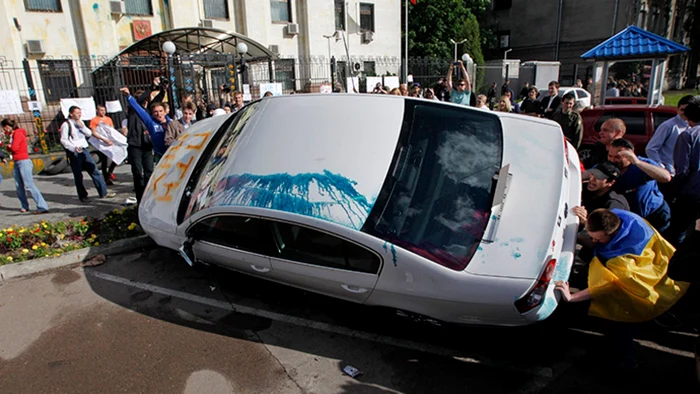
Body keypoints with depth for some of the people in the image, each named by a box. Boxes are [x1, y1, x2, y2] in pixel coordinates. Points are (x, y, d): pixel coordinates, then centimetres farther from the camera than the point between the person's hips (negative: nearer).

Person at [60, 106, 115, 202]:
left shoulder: (80, 122, 14)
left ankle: (103, 192, 8)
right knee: (78, 176, 4)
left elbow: (89, 133, 9)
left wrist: (82, 126, -8)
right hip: (74, 153, -6)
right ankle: (82, 196, 16)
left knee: (95, 171, 3)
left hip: (84, 150, 6)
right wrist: (74, 147, -24)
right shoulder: (66, 125, -8)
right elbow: (63, 140, -11)